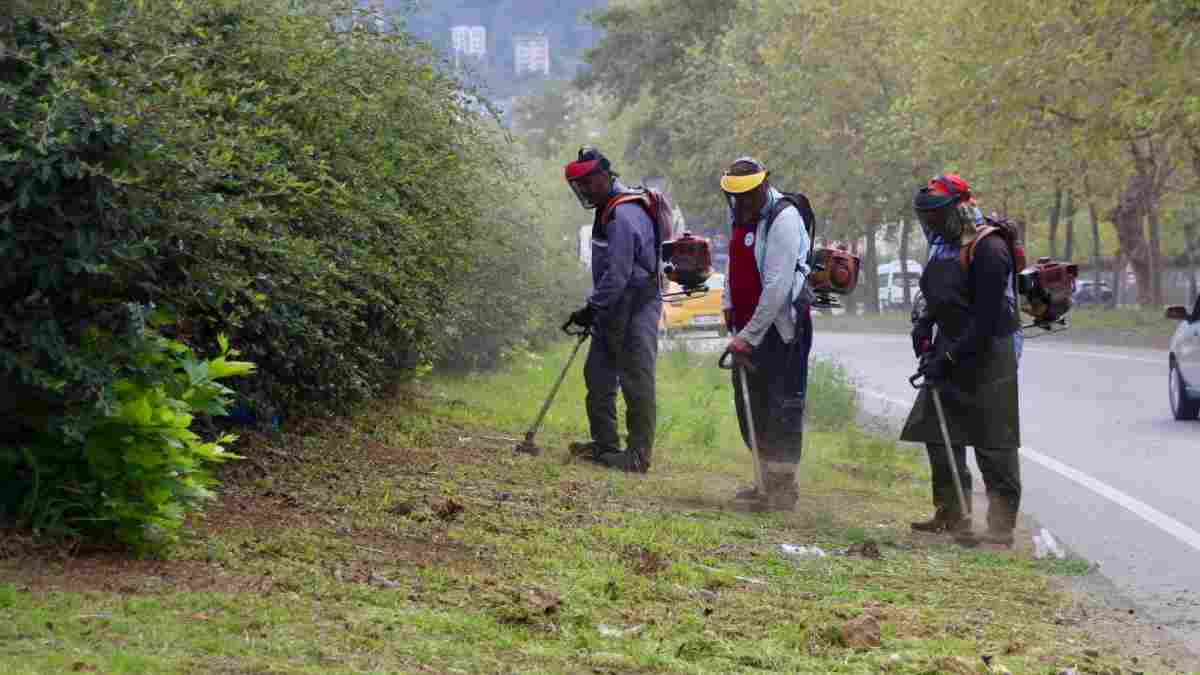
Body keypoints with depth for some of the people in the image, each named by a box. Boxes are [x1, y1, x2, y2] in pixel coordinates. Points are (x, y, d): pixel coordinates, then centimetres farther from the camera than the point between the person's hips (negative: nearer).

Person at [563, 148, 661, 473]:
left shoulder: (623, 215, -20)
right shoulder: (608, 209, 14)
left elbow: (617, 274, -23)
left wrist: (592, 308, -17)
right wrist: (595, 308, 18)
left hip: (636, 308, -11)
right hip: (614, 308, 11)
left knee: (636, 380, -6)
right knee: (598, 376, 13)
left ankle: (639, 455, -3)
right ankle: (605, 444, 21)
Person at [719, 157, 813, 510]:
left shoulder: (783, 219, -17)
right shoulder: (739, 215, 11)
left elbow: (777, 286, -22)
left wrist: (749, 335, -22)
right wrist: (728, 305, 11)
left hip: (782, 326, -9)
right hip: (748, 328, 9)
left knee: (782, 408, -6)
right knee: (749, 405, 12)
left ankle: (783, 487, -1)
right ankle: (768, 482, 23)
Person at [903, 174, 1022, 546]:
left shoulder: (988, 249, -19)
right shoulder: (944, 245, 9)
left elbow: (985, 319, -22)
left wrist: (949, 358, -22)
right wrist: (923, 323, 3)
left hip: (989, 352, -9)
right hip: (951, 351, 9)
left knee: (993, 445, -6)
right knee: (939, 432, 12)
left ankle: (1002, 526, -2)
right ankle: (952, 514, 23)